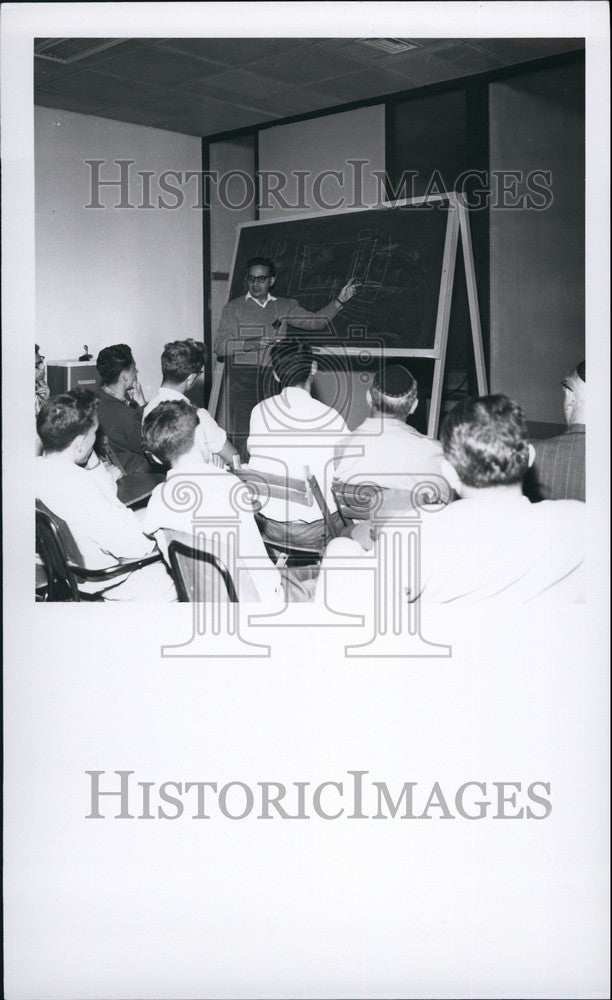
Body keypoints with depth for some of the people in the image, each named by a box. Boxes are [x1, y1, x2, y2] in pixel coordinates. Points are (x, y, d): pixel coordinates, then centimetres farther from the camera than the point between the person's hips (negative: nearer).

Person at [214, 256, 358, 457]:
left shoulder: (284, 307, 16)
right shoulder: (233, 308, 8)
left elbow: (316, 321, 10)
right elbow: (220, 347, 0)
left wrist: (339, 301, -2)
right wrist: (251, 342, -14)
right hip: (243, 377, -2)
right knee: (242, 435, -8)